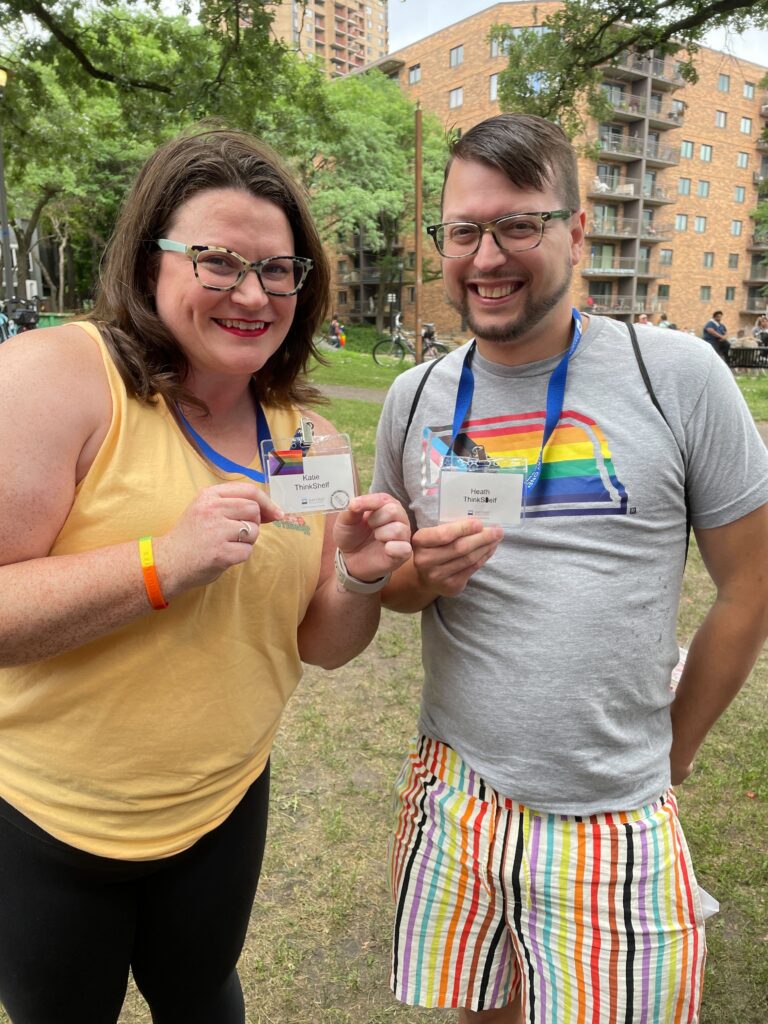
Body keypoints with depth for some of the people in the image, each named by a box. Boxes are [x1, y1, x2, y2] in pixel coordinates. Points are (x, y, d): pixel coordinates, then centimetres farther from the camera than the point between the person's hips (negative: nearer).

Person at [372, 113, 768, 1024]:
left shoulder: (678, 375, -10)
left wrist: (672, 750, 4)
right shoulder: (414, 399, 1)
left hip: (616, 823, -3)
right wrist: (421, 576, -12)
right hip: (455, 797, 4)